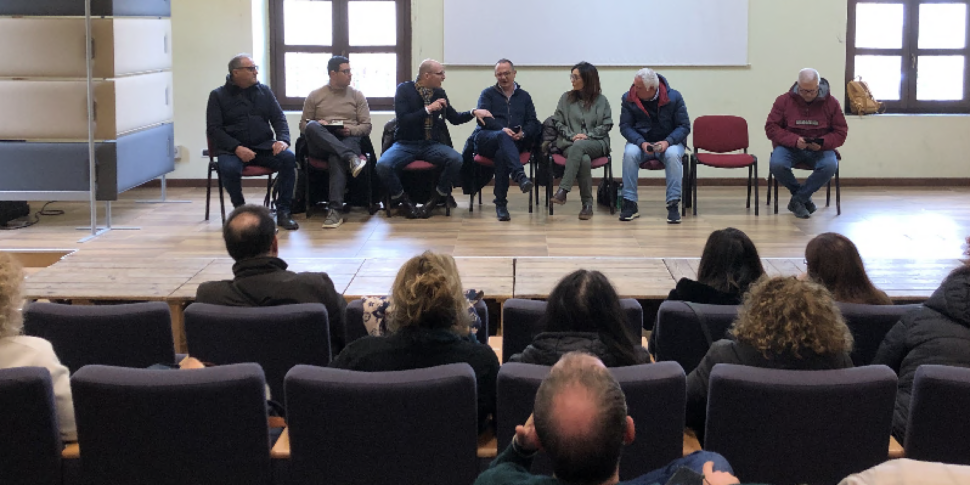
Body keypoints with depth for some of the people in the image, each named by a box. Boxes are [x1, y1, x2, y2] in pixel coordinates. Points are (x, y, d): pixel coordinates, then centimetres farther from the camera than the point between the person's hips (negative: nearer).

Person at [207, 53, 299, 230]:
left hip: (263, 146, 3)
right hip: (232, 149, -3)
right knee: (229, 168, -36)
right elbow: (213, 129, -3)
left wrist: (282, 139, -10)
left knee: (288, 158, -26)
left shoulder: (264, 91, 15)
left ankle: (283, 212, -19)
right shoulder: (218, 95, 5)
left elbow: (279, 118, 13)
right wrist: (236, 148, -18)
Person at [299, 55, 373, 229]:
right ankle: (351, 157, -42)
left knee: (336, 158, -38)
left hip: (349, 141, -1)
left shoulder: (357, 96, 15)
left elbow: (366, 126, 11)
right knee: (313, 126, -34)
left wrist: (351, 130, -11)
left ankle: (335, 210, -45)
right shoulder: (315, 96, 14)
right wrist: (316, 125, -10)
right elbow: (303, 125, 13)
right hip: (320, 144, 1)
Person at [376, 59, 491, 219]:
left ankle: (436, 198, -5)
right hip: (406, 144, -3)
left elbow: (454, 118, 19)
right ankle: (403, 199, -4)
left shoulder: (439, 93, 7)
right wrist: (428, 109, -20)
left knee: (456, 160, -27)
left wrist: (473, 112, 3)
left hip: (431, 145, 3)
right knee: (383, 166, -32)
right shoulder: (404, 89, -6)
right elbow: (403, 120, -16)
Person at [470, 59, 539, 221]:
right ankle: (520, 176, -62)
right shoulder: (488, 94, 17)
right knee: (503, 137, -39)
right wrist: (502, 129, -19)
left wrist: (523, 133, -12)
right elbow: (483, 118, -1)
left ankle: (501, 203, -38)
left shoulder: (524, 96, 23)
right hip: (486, 139, -1)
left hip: (512, 142, 1)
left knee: (502, 154, -37)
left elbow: (532, 122, 13)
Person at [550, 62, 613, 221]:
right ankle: (587, 205, -29)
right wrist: (572, 135, -8)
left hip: (595, 143, -1)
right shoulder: (566, 98, 13)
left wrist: (587, 135, -10)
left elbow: (606, 125, 4)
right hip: (570, 143, 1)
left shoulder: (600, 100, 9)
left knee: (578, 146, -39)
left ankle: (562, 191, -42)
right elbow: (558, 121, 10)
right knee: (584, 160, -36)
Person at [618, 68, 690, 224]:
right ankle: (630, 204, -26)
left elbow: (684, 126, -7)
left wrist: (668, 141, -25)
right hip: (640, 141, 1)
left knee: (673, 154, -35)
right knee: (629, 153, -33)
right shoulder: (628, 98, -7)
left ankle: (673, 205, -31)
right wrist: (641, 143, -23)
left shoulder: (674, 97, -10)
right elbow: (625, 126, -5)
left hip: (669, 141, -1)